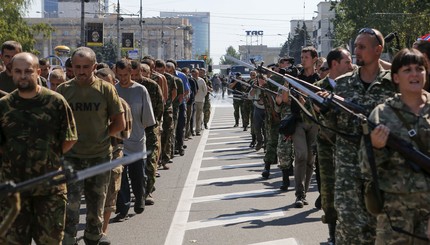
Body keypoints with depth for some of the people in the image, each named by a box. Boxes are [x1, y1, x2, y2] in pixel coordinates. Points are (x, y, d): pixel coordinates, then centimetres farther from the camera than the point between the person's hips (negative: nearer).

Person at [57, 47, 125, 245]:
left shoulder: (106, 89, -2)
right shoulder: (63, 90, -1)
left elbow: (120, 124, 2)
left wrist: (101, 136, -3)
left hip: (100, 156, 1)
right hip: (71, 157, -1)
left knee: (96, 208, 13)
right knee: (70, 206, -12)